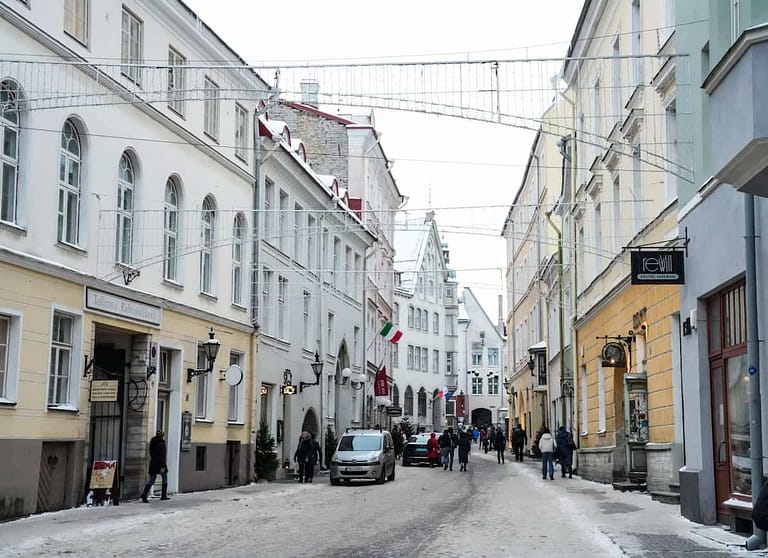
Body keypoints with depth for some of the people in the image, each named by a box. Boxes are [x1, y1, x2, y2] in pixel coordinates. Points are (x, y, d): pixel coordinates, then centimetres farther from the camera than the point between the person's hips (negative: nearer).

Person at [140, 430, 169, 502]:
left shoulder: (152, 443, 8)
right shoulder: (161, 443, -11)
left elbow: (151, 454, 15)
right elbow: (163, 455, -16)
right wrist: (163, 466, -18)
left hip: (153, 464, 5)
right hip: (160, 464, -5)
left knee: (151, 481, 3)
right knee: (165, 479, 14)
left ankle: (144, 495, -15)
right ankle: (163, 496, 17)